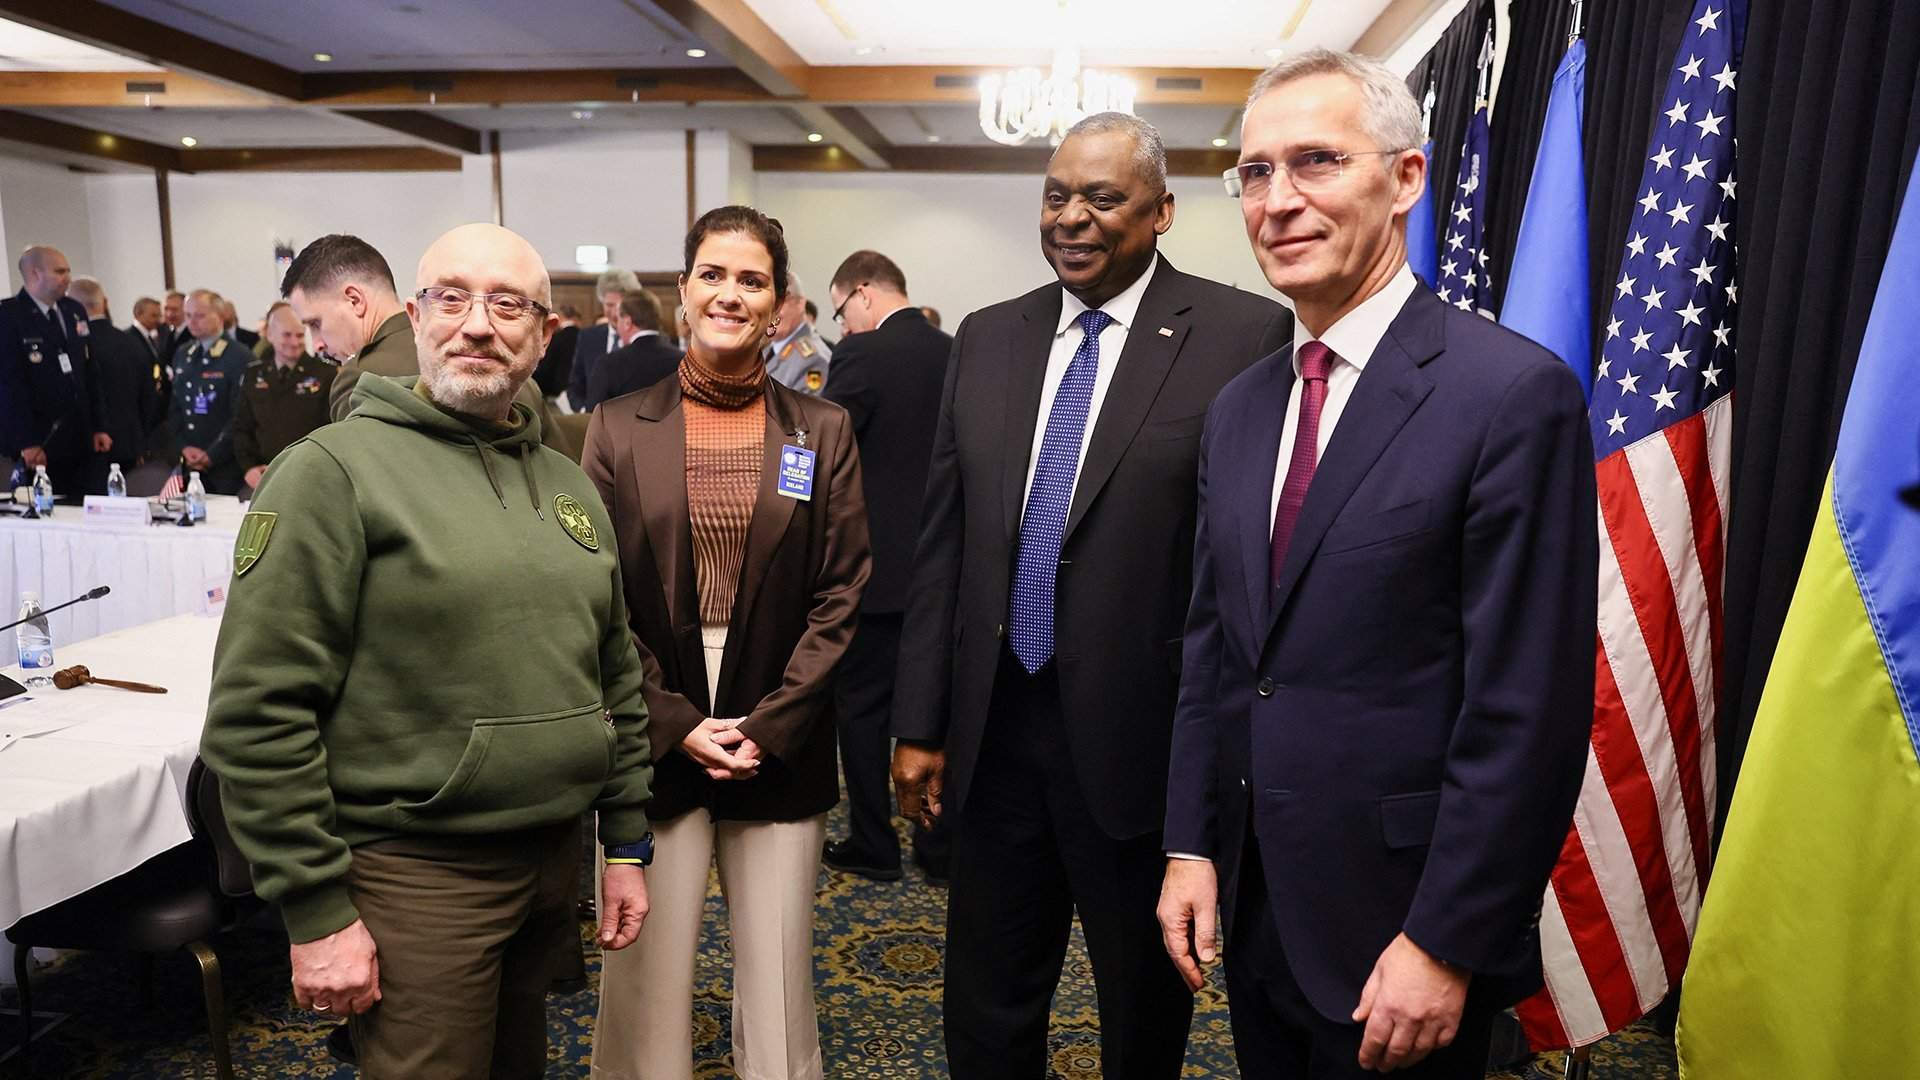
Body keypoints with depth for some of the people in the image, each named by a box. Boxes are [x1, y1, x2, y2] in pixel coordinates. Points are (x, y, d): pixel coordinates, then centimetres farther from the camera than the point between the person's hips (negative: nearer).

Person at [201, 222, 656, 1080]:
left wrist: (627, 843, 12)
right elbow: (258, 713, -14)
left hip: (552, 854, 6)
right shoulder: (337, 468, -11)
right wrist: (315, 911, -14)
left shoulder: (569, 484, 8)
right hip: (414, 872, -6)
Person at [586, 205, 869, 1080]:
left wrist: (769, 726, -8)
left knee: (778, 982, 8)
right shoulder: (621, 426, 2)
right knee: (648, 981, 6)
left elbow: (844, 596, -1)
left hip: (781, 745, 1)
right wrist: (674, 723, -8)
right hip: (653, 742, 0)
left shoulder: (822, 432, 3)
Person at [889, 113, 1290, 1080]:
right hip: (995, 729, 4)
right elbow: (943, 541, 7)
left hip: (1142, 738, -4)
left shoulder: (1242, 335, -9)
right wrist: (918, 723, 6)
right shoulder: (986, 339, 7)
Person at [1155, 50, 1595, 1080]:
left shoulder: (1514, 393, -16)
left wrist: (1446, 945, -16)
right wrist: (1191, 845, 5)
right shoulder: (1238, 408, 6)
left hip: (1397, 926, -6)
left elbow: (1529, 709, -17)